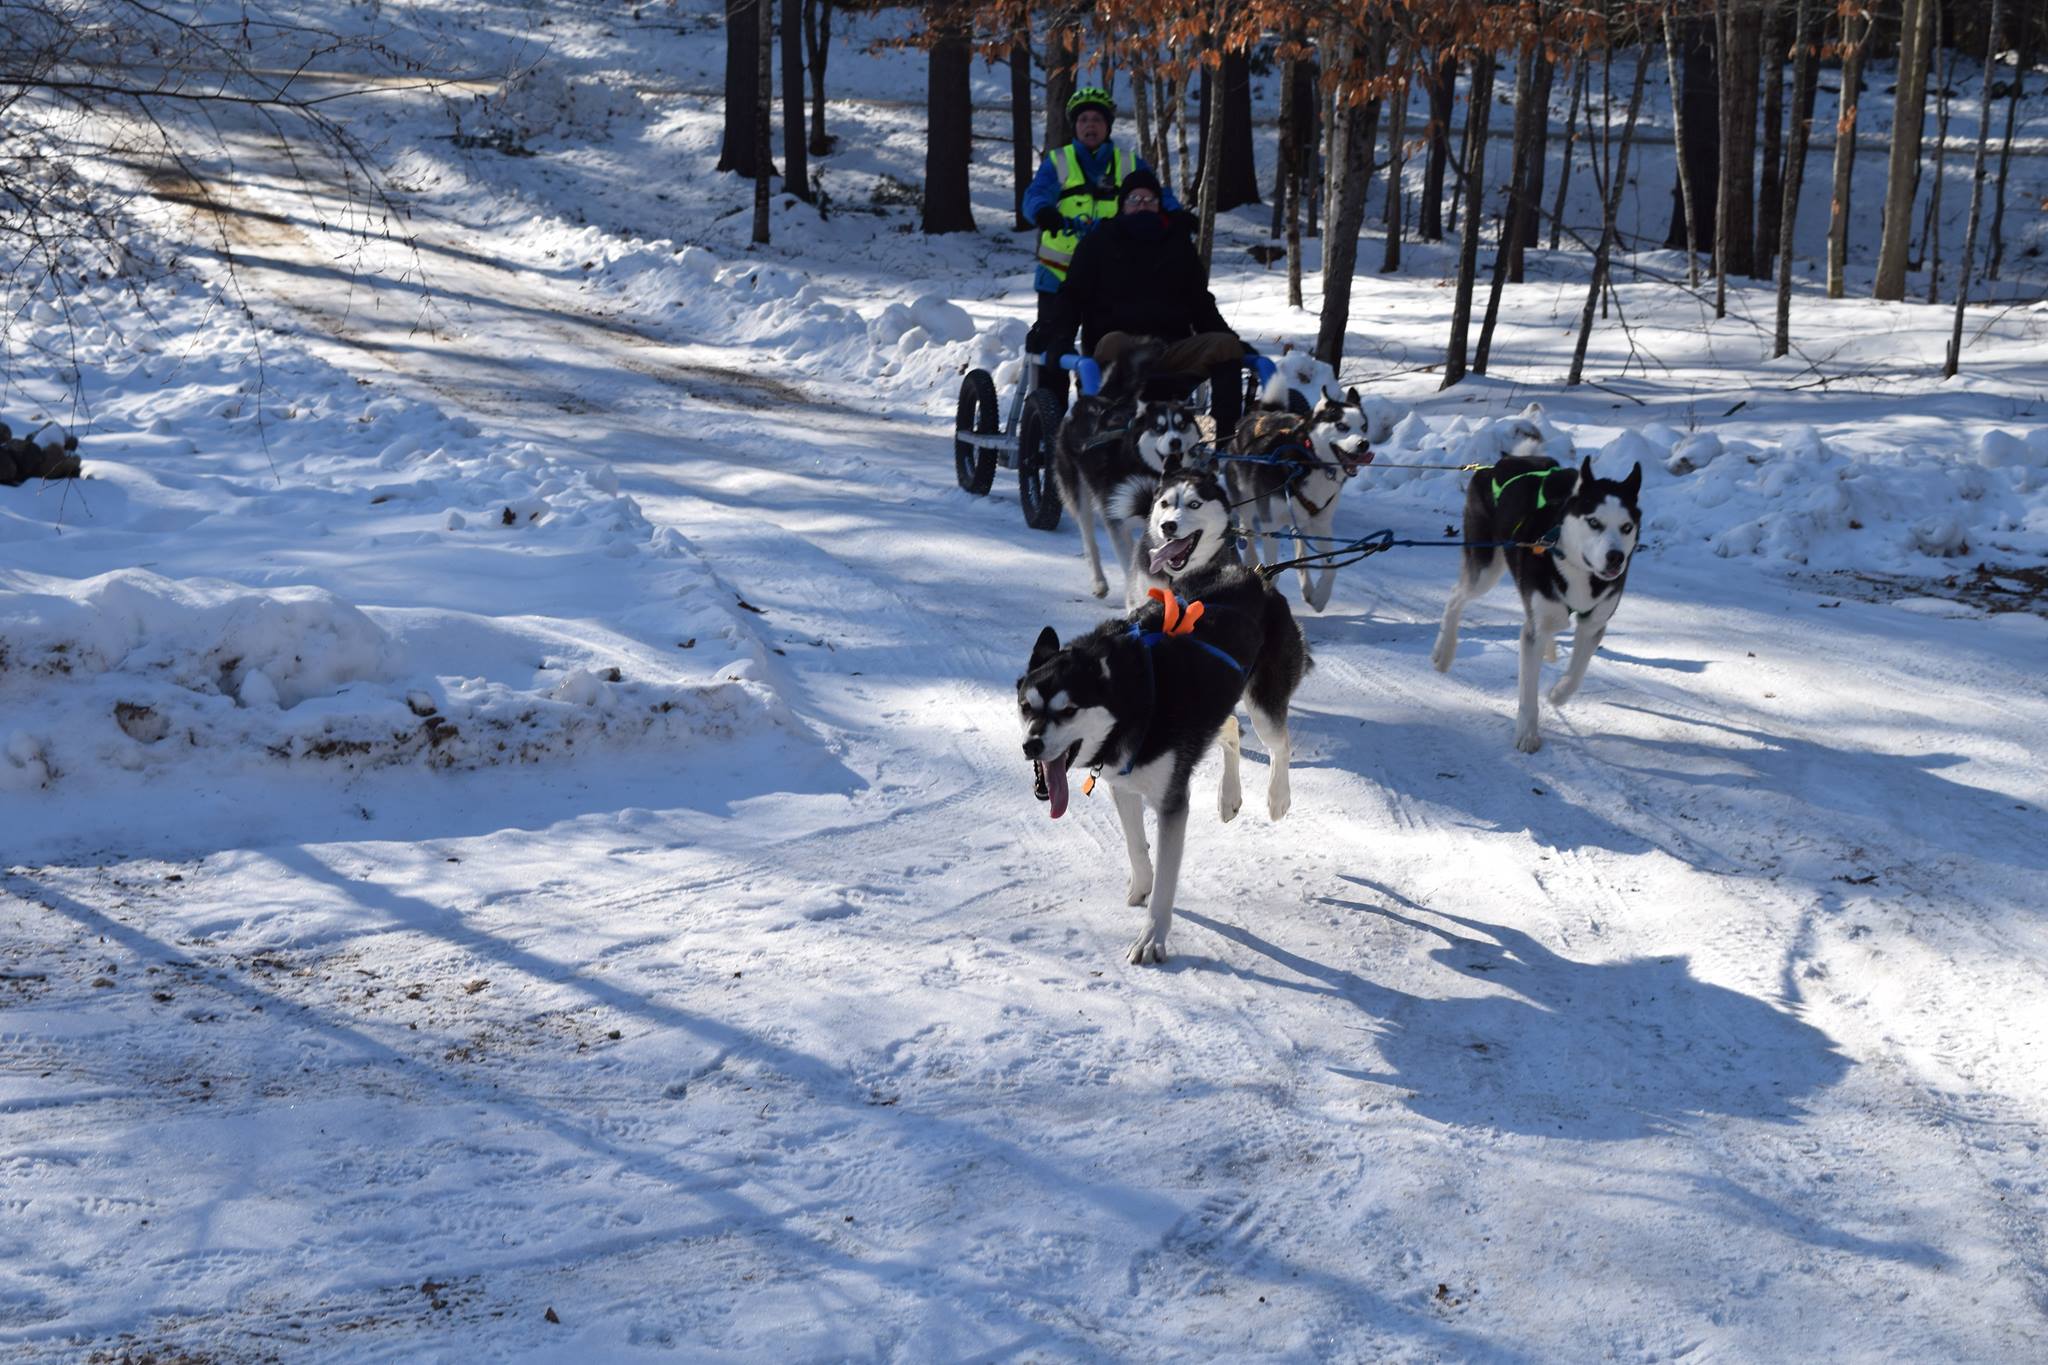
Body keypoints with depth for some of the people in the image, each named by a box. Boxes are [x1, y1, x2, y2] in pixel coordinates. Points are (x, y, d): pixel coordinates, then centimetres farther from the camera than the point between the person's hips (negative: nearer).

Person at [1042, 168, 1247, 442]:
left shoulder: (1177, 244, 22)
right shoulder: (1100, 242, 13)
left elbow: (1202, 304, 26)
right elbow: (1070, 298, 9)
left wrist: (1232, 339, 12)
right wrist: (1059, 341, -10)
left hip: (1172, 350, 3)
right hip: (1124, 343, -3)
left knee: (1225, 345, -23)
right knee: (1112, 342, -39)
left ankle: (1226, 437, -32)